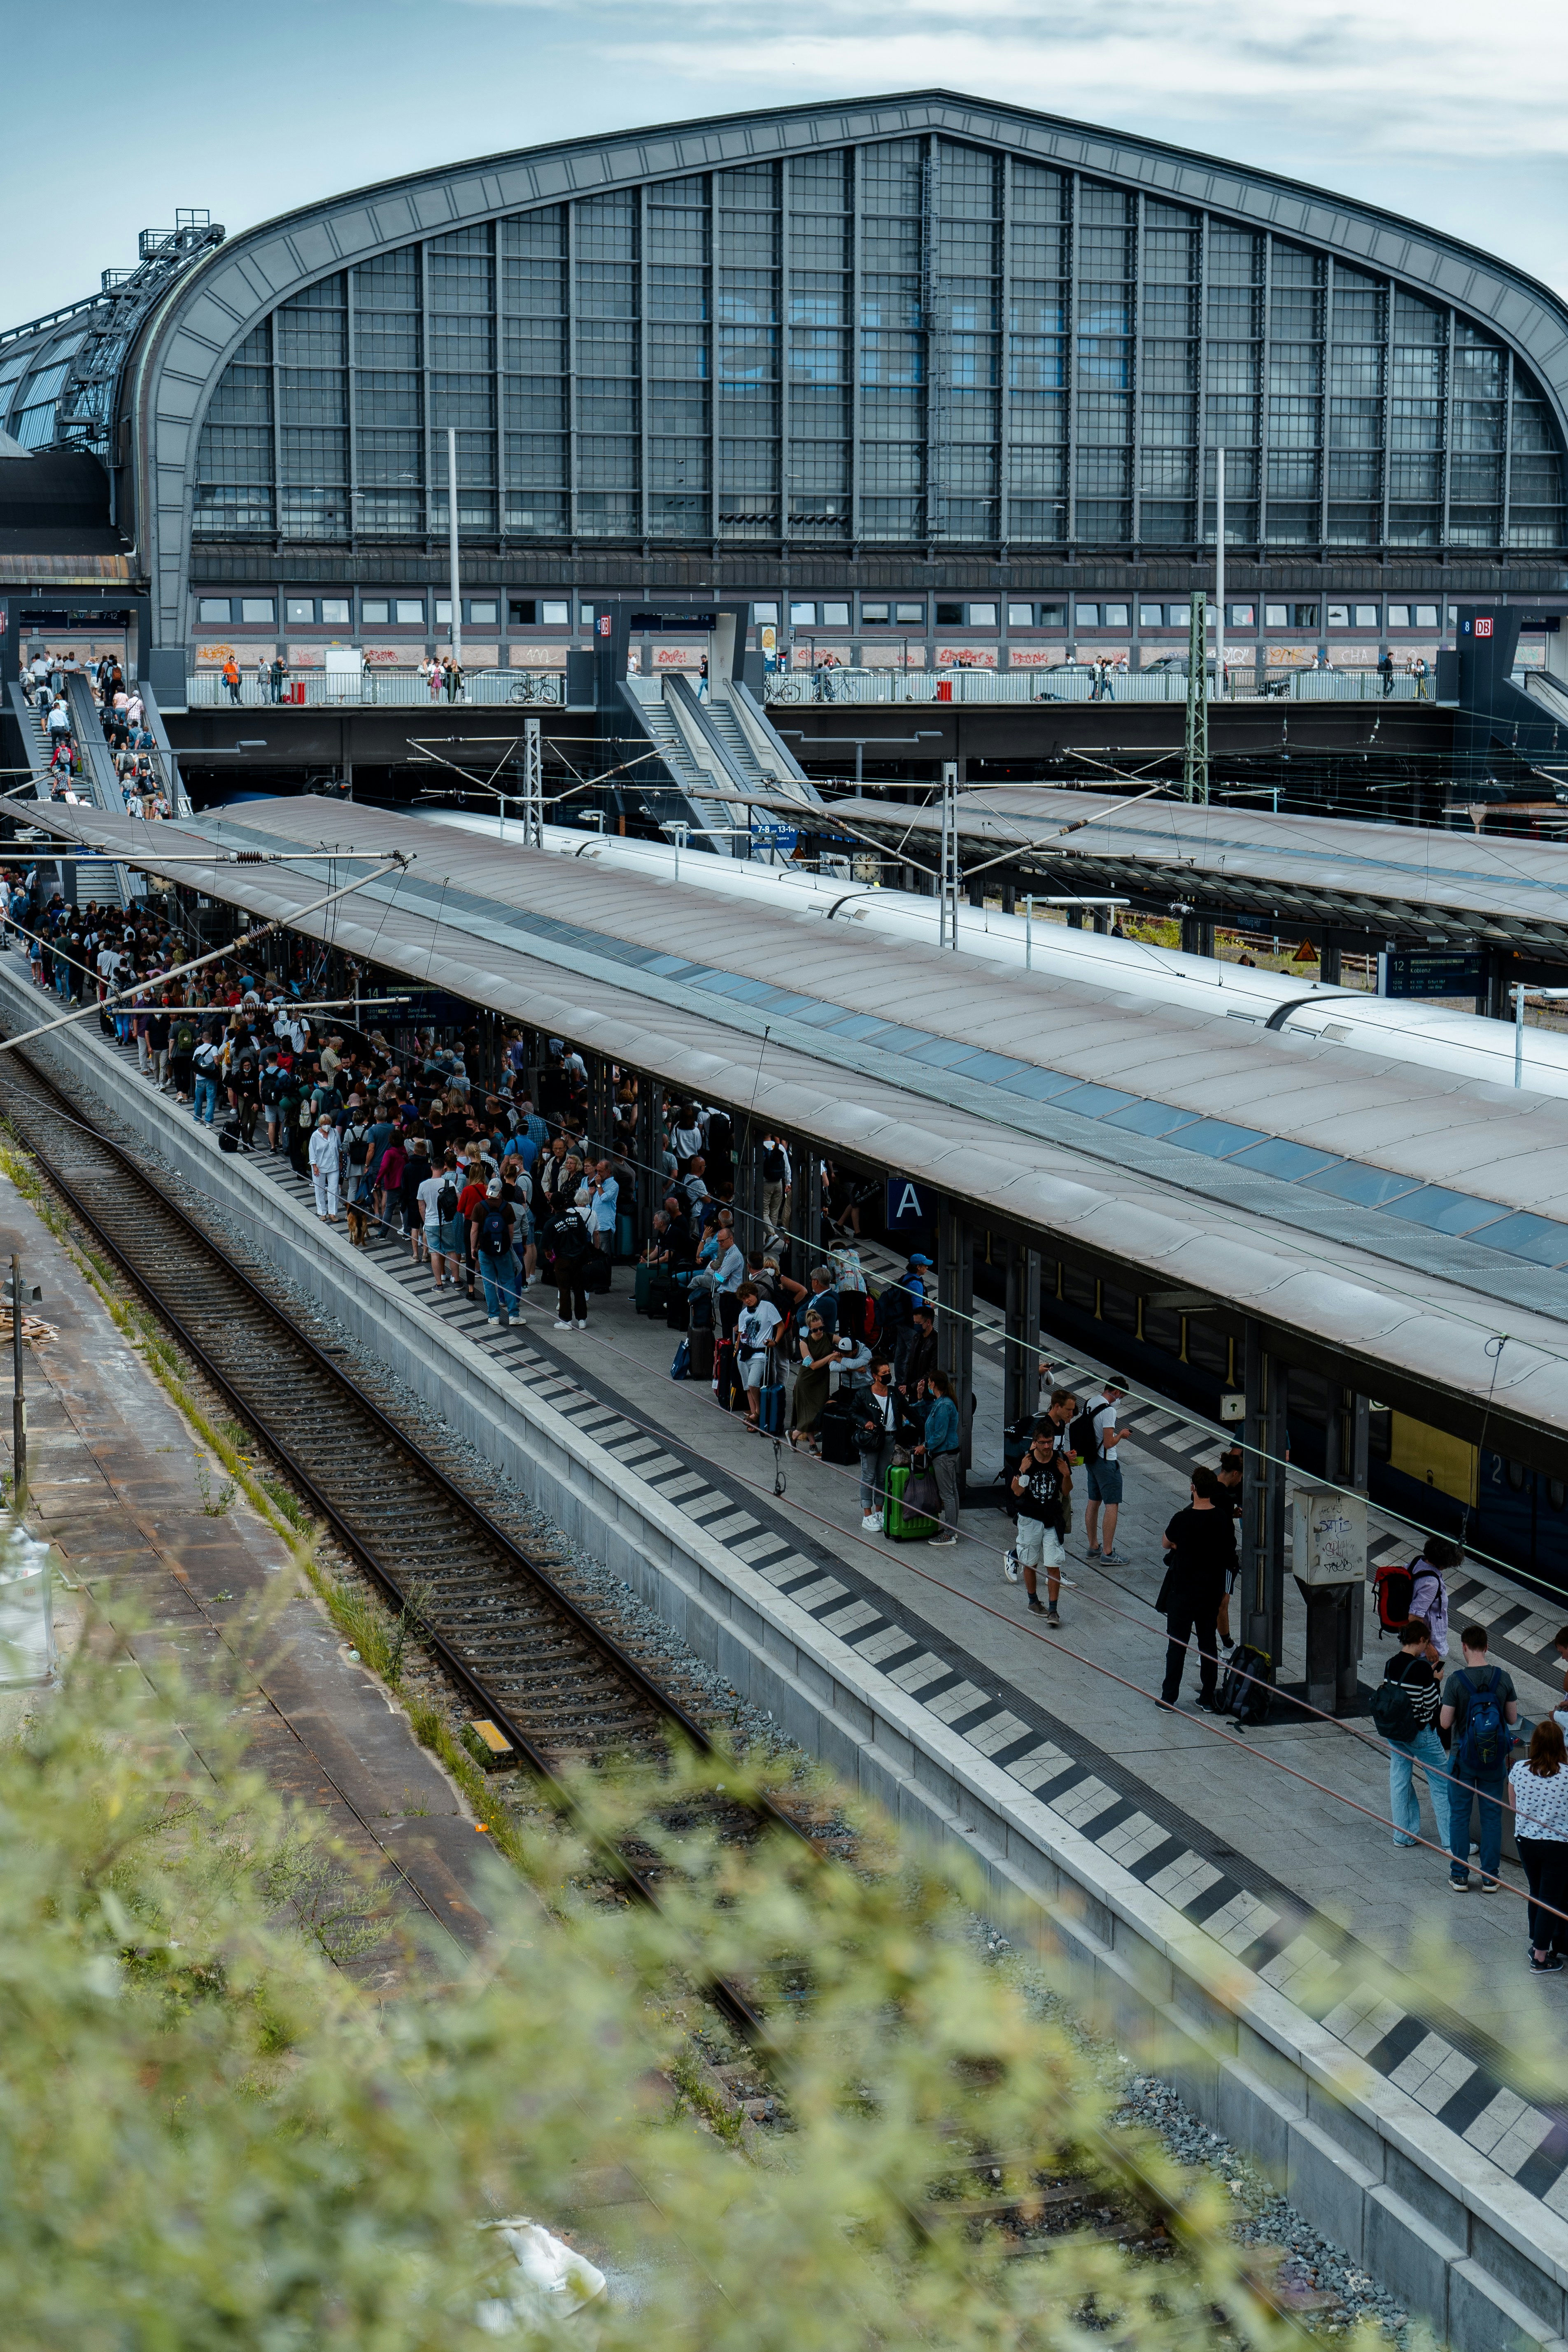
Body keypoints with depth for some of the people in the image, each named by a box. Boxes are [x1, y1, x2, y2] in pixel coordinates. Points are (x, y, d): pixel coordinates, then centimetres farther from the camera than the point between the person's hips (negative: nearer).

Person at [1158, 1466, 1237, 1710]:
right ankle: (1209, 1697, 18)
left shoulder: (1183, 1520, -20)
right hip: (1213, 1589, 4)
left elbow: (1167, 1544, -3)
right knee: (1208, 1642, 14)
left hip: (1183, 1591, -4)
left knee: (1177, 1644, 6)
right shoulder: (1224, 1519, -6)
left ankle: (1168, 1697, 12)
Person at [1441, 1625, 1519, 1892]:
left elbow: (1445, 1723, -13)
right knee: (1493, 1817, 12)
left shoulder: (1456, 1681, -16)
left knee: (1459, 1816, 11)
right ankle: (1490, 1877, 16)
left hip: (1463, 1758, -2)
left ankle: (1460, 1875, 15)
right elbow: (1513, 1718, 0)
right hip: (1495, 1760, 2)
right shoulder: (1503, 1679, -9)